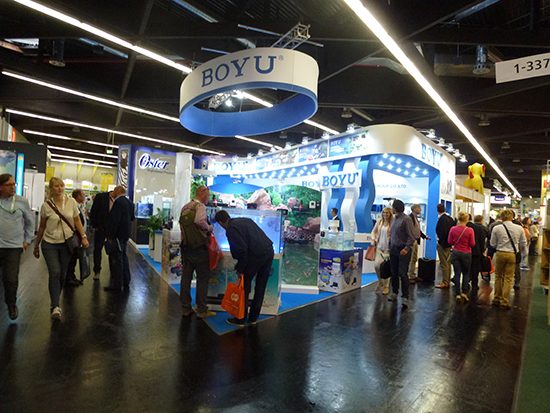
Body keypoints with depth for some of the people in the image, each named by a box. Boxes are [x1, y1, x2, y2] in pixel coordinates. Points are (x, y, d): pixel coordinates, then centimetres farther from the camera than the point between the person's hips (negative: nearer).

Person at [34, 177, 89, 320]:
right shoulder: (46, 206, -3)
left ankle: (55, 304, 26)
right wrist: (36, 245, 12)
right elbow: (42, 227, 7)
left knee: (62, 275, 8)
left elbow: (77, 221, 4)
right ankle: (56, 307, -6)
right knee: (55, 273, -11)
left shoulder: (71, 202, 0)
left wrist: (83, 237, -7)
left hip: (66, 243, 2)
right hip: (50, 244, -2)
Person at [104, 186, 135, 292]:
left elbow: (115, 220, -22)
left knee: (116, 259, -2)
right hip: (125, 234, 9)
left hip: (117, 235, -9)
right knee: (123, 257, 16)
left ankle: (117, 284, 4)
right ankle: (126, 282, 24)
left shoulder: (118, 202, -17)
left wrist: (110, 236, -20)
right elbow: (132, 218, 17)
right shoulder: (130, 202, 10)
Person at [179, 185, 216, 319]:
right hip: (198, 248, -8)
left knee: (186, 277, 12)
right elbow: (199, 221, -32)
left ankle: (185, 308, 22)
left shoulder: (185, 207, 12)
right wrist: (208, 228, -14)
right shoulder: (200, 206, -13)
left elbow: (182, 223, 17)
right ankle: (202, 310, 11)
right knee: (203, 278, 4)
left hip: (186, 246, 8)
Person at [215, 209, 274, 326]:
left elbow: (242, 249, -15)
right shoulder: (246, 220, 19)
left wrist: (240, 268, -3)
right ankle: (253, 317, 32)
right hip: (269, 251, 8)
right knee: (261, 285, 17)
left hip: (257, 255, -8)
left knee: (245, 284, 10)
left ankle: (241, 319, 21)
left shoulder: (231, 229, -6)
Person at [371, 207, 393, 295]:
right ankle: (380, 282, 20)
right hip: (379, 247, 4)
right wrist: (373, 240, 4)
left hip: (388, 248, -4)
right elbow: (374, 231, 19)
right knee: (377, 265, -7)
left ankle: (386, 286, 18)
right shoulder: (379, 221, 9)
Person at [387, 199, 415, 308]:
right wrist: (390, 246, 17)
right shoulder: (394, 219, 13)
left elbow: (411, 236, -15)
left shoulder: (406, 219, -12)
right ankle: (394, 293, 25)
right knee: (394, 272, 12)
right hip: (393, 249, 7)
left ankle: (405, 297, -3)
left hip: (403, 250, -7)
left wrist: (407, 248, -24)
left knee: (402, 273, -8)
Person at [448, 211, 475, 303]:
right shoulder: (470, 230, -13)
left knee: (457, 274, 7)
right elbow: (472, 244, -8)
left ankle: (458, 294, 8)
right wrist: (466, 242, 11)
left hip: (456, 253, 1)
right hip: (466, 254, -1)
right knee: (466, 273, 16)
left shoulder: (453, 229, -7)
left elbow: (450, 241, 1)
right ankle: (464, 293, 12)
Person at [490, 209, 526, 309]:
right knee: (508, 278, 7)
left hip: (500, 254, -1)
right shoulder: (519, 228, -4)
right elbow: (523, 243, 5)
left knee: (498, 276, 14)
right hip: (512, 255, 1)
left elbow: (493, 244, -1)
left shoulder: (496, 228, -8)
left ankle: (497, 299, 22)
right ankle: (504, 301, 11)